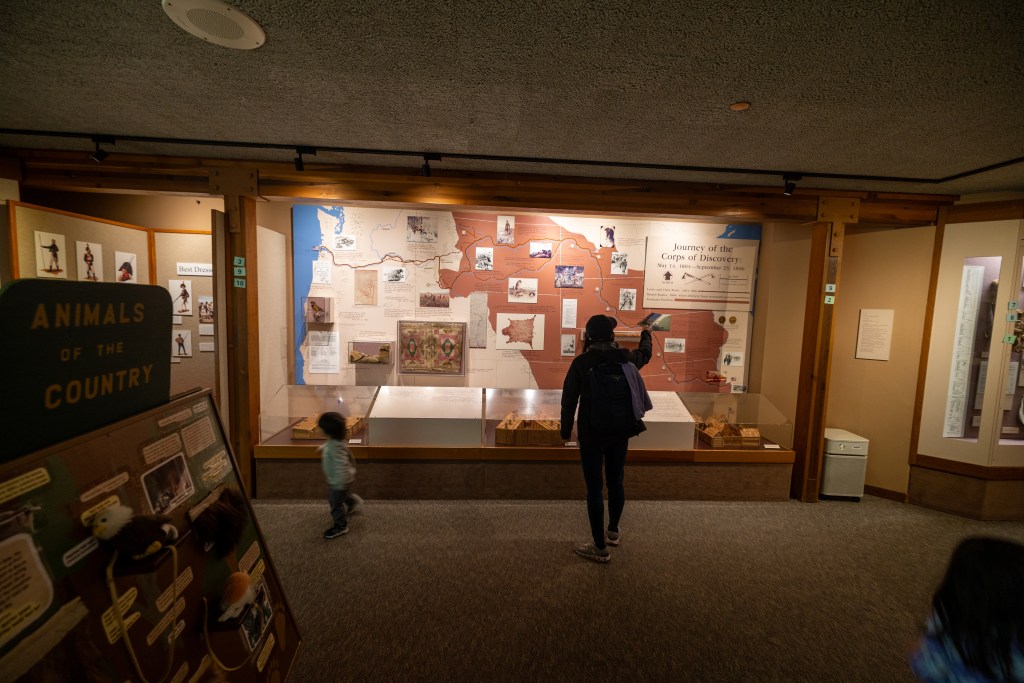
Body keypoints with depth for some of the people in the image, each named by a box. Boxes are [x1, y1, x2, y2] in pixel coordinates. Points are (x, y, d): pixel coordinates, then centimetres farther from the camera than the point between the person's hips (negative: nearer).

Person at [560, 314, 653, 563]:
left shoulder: (581, 362, -13)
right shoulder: (625, 357, -3)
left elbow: (569, 399, -10)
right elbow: (645, 354, 21)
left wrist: (566, 430, 3)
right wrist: (646, 334, 42)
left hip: (591, 432, -4)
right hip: (620, 430, 4)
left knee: (594, 487, 4)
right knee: (616, 481, 20)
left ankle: (600, 547, 14)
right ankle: (613, 531, 40)